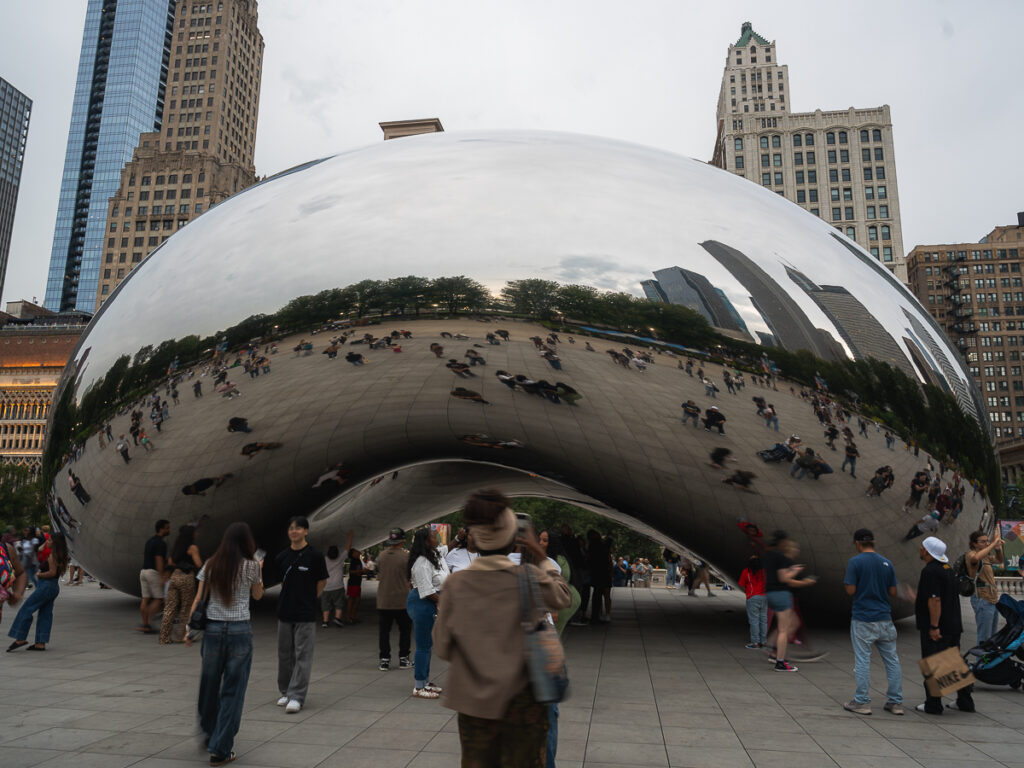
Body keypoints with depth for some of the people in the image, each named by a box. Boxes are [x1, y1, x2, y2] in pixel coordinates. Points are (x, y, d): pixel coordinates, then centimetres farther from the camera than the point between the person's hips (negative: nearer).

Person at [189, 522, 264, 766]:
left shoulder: (210, 565, 3)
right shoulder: (251, 566, -3)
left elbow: (198, 599, 3)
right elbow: (257, 595, 11)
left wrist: (190, 628, 8)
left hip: (212, 627, 3)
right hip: (240, 629, -3)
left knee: (209, 684, 18)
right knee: (232, 691, 4)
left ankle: (208, 735, 36)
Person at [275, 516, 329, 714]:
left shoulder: (314, 556, -7)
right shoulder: (282, 556, 6)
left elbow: (322, 582, 2)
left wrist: (309, 600, 3)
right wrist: (291, 598, 13)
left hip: (306, 614, -5)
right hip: (285, 611, 5)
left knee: (302, 655, -4)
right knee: (284, 653, 13)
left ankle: (296, 696, 0)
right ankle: (286, 692, 27)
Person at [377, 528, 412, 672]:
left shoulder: (381, 556, -2)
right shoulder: (406, 556, -12)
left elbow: (378, 576, 9)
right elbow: (410, 578, -4)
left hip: (383, 601, 2)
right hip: (402, 600, -2)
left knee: (384, 630, 10)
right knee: (405, 630, 13)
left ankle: (384, 660, 12)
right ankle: (403, 659, 17)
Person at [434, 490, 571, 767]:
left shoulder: (456, 584, -7)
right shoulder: (530, 578, -13)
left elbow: (443, 647, -1)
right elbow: (563, 598, 8)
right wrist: (542, 559, 13)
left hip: (473, 702, 2)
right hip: (522, 702, -2)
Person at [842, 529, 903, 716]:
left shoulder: (855, 562, -10)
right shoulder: (886, 563, 5)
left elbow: (851, 590, -13)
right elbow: (893, 592, 7)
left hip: (863, 619, -5)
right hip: (884, 618, 5)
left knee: (862, 661, 1)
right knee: (892, 660, 12)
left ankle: (862, 702, 6)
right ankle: (896, 702, 17)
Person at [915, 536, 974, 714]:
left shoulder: (930, 571, -18)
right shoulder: (947, 568, 12)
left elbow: (935, 600, -24)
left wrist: (934, 626, -22)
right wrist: (919, 598, 32)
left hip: (936, 628, -9)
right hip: (954, 626, 9)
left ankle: (933, 705, 4)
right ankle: (965, 702, 22)